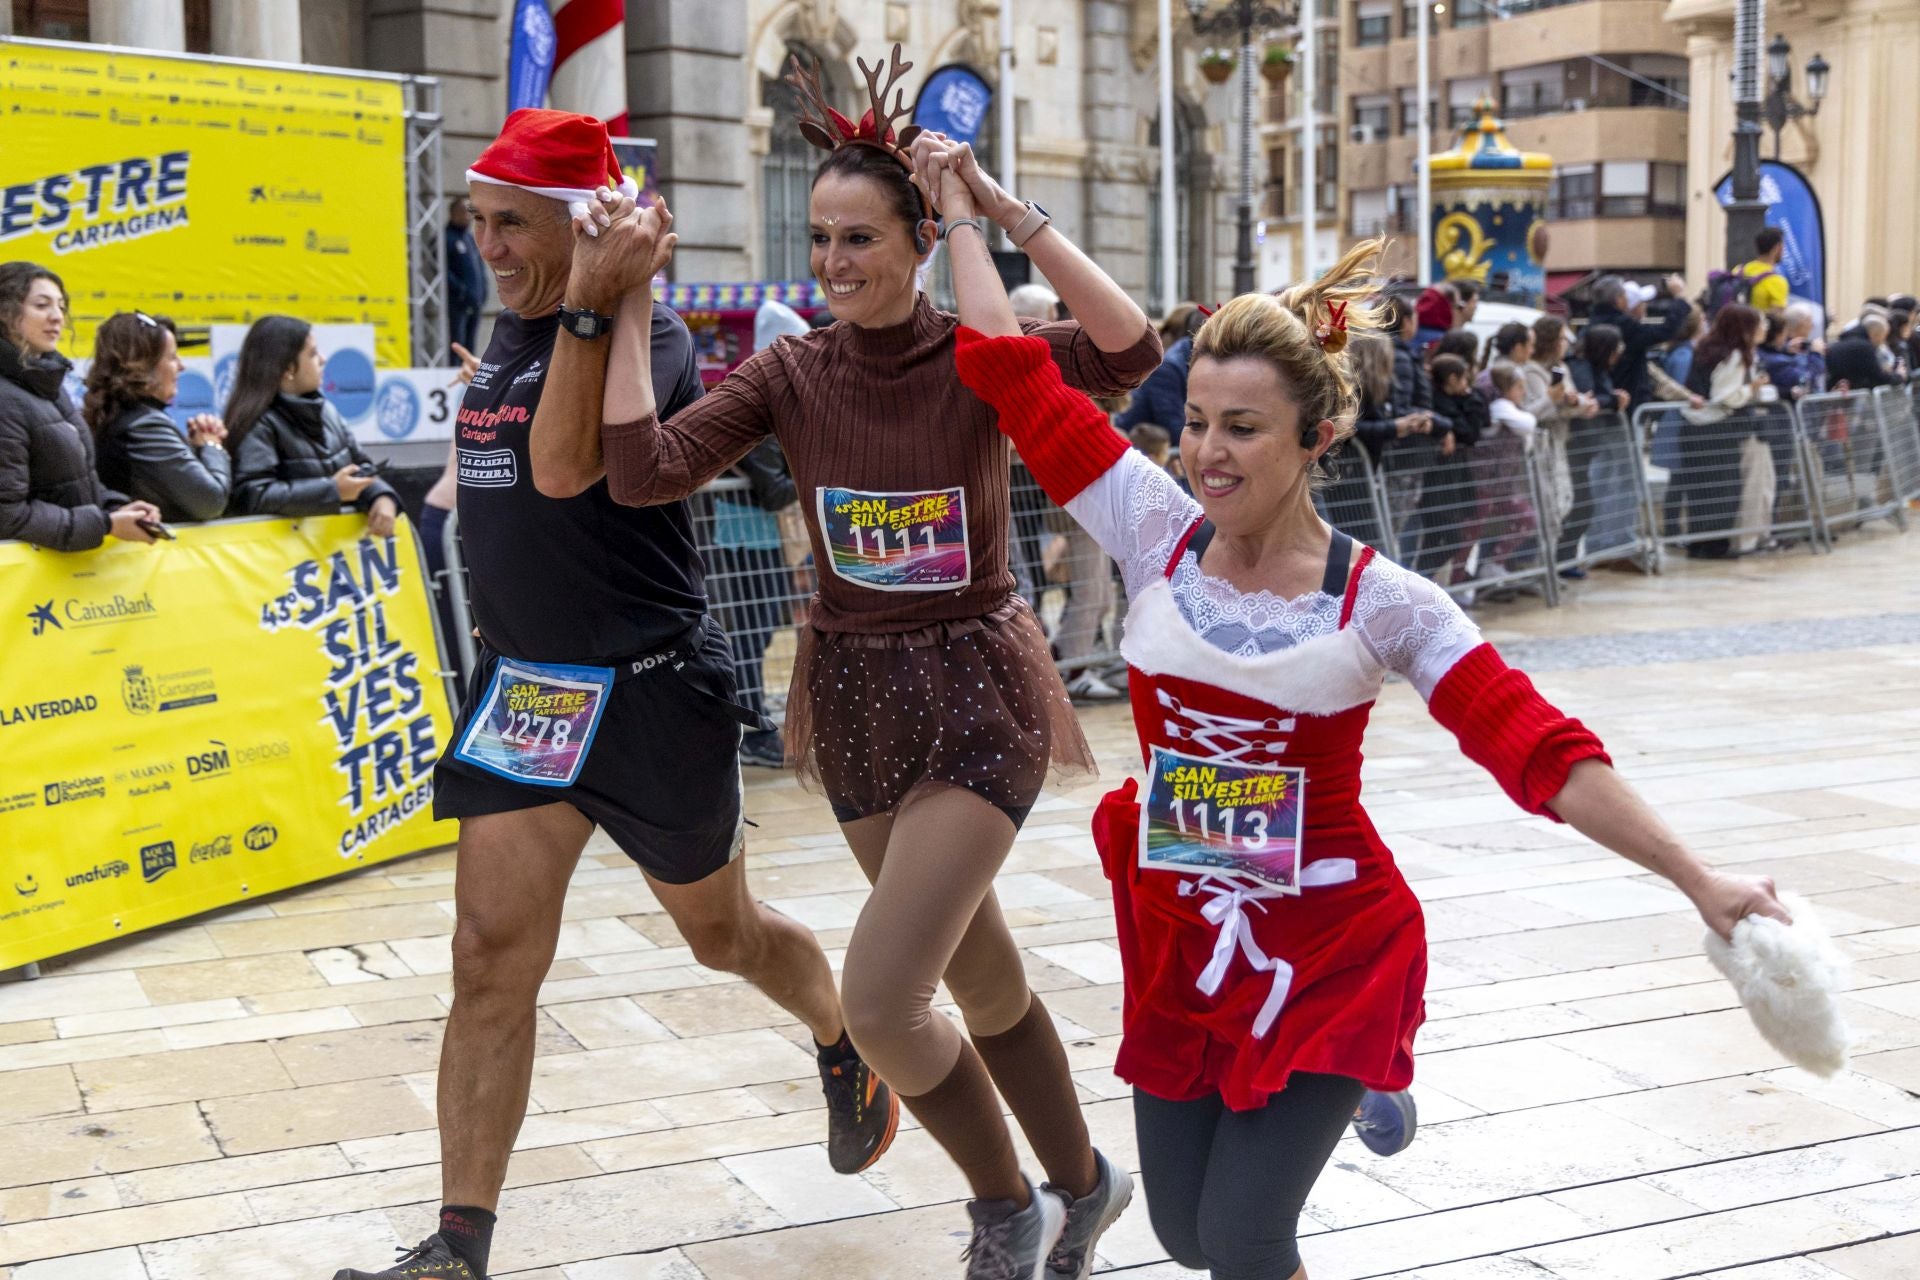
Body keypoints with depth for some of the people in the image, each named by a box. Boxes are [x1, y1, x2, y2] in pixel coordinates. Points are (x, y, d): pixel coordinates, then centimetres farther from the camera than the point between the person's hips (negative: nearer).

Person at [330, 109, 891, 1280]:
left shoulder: (650, 334, -15)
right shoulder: (508, 330, 9)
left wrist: (590, 306, -34)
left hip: (656, 690, -6)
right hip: (526, 687, 6)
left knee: (720, 931, 14)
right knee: (491, 956, -3)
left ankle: (846, 1041, 46)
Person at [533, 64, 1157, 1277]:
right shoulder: (793, 372, -2)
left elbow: (1131, 350, -29)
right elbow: (645, 471, -13)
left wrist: (1004, 208, -25)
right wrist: (629, 302, -14)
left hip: (979, 696, -4)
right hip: (858, 700, 5)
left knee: (879, 997, -14)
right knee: (985, 982, 18)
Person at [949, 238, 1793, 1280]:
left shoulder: (1383, 604, -14)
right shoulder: (1158, 535, -7)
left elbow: (1542, 752, -18)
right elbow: (1005, 363, -5)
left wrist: (1699, 882, -24)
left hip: (1327, 955, -3)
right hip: (1179, 943, 4)